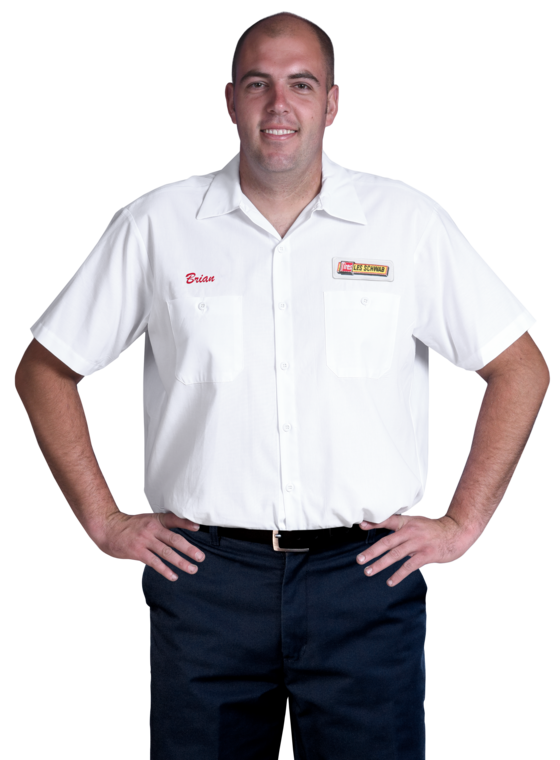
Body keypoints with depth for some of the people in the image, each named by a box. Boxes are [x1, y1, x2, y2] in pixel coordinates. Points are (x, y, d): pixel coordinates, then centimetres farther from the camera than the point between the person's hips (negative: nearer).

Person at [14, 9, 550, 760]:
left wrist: (461, 523, 1)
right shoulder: (156, 223, 3)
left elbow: (521, 368, 6)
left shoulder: (410, 219, 2)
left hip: (365, 573, 0)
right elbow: (43, 371, 9)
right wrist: (104, 521, 4)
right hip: (202, 577, 1)